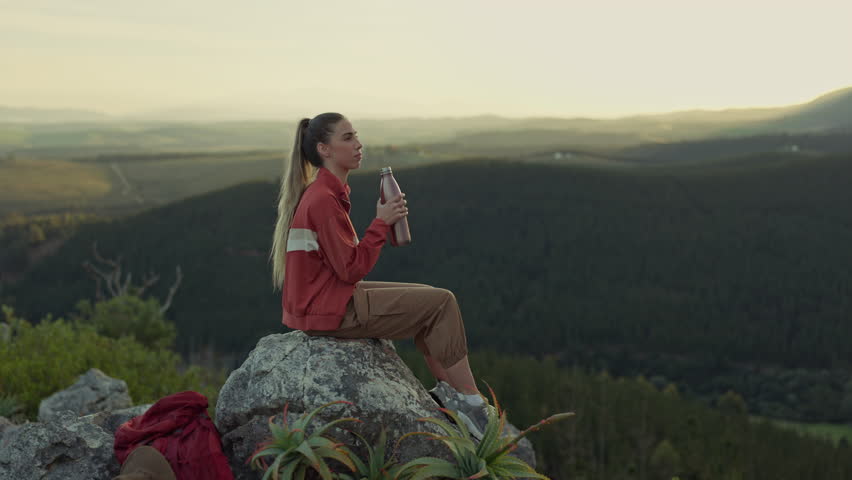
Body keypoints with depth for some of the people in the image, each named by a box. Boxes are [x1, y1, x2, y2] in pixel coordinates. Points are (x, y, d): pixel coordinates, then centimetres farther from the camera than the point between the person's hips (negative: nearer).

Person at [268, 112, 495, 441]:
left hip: (324, 299, 11)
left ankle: (447, 391, 12)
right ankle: (472, 404, -1)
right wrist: (382, 222, -16)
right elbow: (352, 269, -20)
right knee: (442, 303, -8)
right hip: (329, 309, -11)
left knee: (429, 296, 17)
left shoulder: (321, 192, 12)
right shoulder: (323, 199, -20)